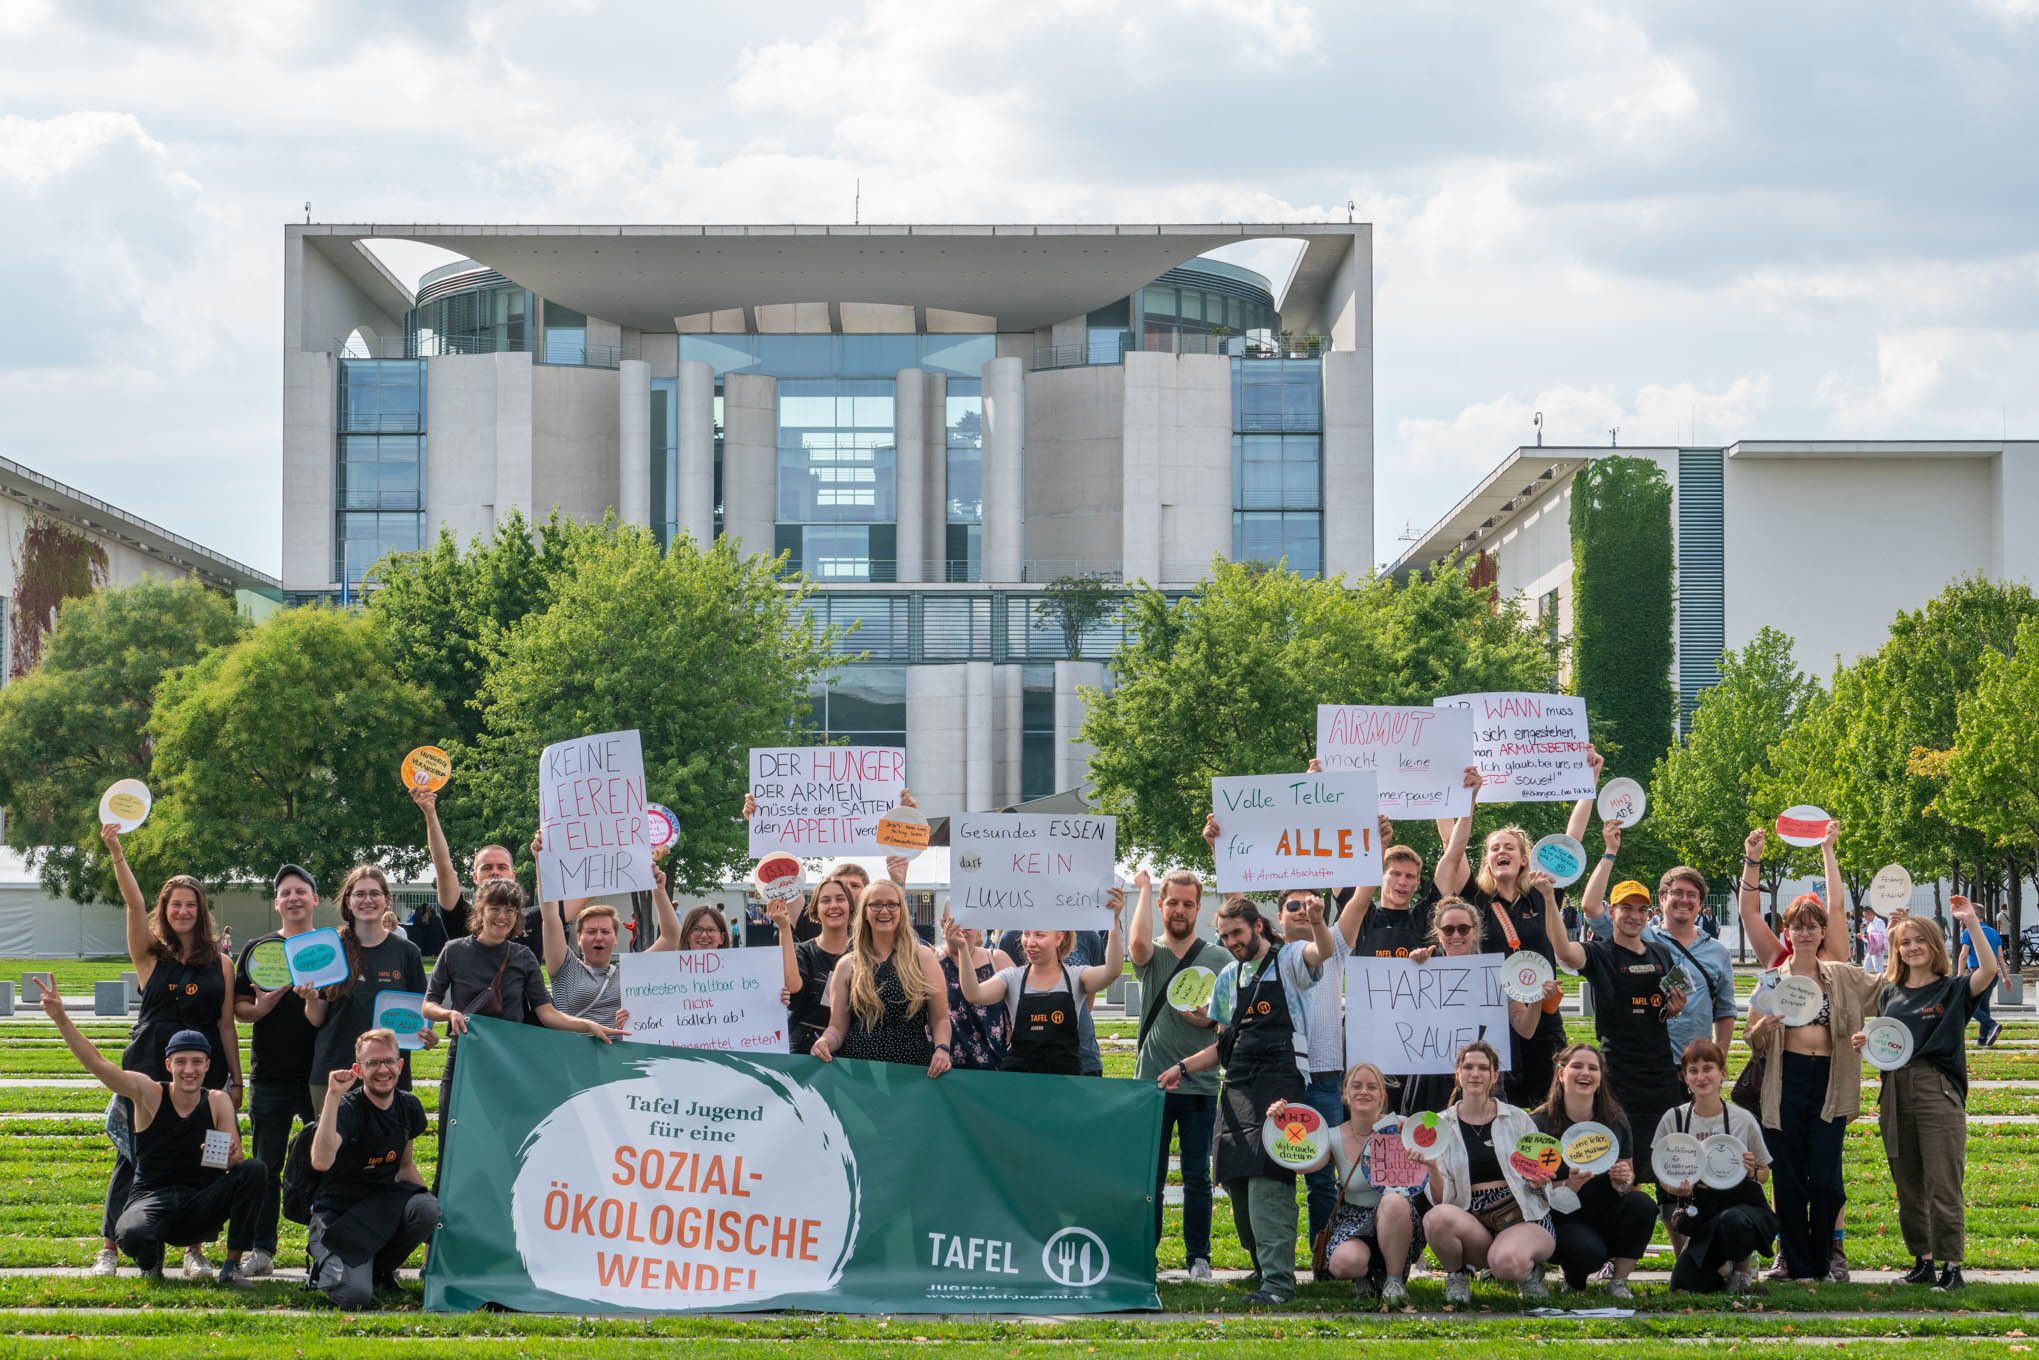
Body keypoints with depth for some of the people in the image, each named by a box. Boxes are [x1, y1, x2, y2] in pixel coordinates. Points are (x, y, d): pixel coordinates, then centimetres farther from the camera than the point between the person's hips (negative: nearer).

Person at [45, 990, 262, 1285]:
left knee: (253, 1171, -23)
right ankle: (151, 1259, 5)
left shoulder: (217, 1102, 3)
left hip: (200, 1209, 2)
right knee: (131, 1236, -37)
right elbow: (97, 1062, -12)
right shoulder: (149, 1094, -2)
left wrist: (230, 1155, -30)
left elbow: (236, 1158, -4)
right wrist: (60, 1019, -24)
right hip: (152, 1198, -2)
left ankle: (232, 1266, -11)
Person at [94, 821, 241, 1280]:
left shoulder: (221, 964, 7)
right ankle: (109, 1246, 9)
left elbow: (226, 1024, 8)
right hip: (148, 1069, -1)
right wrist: (115, 852, -25)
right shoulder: (150, 955, 3)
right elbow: (134, 902, -11)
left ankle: (194, 1249, 9)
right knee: (133, 1155, 1)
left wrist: (236, 1080, 6)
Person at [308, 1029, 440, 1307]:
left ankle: (380, 1268, 2)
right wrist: (333, 1097, -39)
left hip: (384, 1205, 5)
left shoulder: (408, 1107, 2)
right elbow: (321, 1161, -37)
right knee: (355, 1296, -26)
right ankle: (327, 1266, 12)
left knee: (428, 1209, -28)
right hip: (339, 1216, -5)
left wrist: (428, 1197, 0)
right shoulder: (347, 1108, -18)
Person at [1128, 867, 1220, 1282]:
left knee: (1197, 1177, 3)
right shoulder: (1152, 954, 5)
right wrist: (1144, 889, -9)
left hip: (1200, 1082, 1)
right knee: (1149, 1176, 1)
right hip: (1153, 1081, 0)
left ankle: (1198, 1257, 11)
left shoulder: (1218, 959, 8)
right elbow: (1137, 942, -20)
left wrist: (1211, 1017, -12)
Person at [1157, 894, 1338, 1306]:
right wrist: (1183, 1067, 16)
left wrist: (1318, 923, -43)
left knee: (1267, 1179, -19)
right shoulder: (1229, 977, 21)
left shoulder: (1289, 960, 1)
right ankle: (1263, 1267, 23)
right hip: (1238, 1085, 7)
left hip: (1280, 1082, -7)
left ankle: (1278, 1280, -22)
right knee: (1236, 1179, 6)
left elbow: (1322, 953, -23)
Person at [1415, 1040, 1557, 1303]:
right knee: (1436, 1218, -34)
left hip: (1523, 1217, -2)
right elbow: (1441, 1199, 2)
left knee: (1507, 1263, -37)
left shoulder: (1517, 1119, 9)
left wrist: (1538, 1182, -10)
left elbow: (1541, 1178, 14)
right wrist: (1432, 1169, -18)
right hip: (1473, 1221, 2)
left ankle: (1528, 1270, 1)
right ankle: (1456, 1276, -3)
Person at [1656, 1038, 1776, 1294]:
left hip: (1743, 1203, -2)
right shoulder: (1674, 1119, 0)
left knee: (1731, 1221, -41)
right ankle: (1722, 1266, 18)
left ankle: (1744, 1268, -4)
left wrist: (1751, 1172, -15)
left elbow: (1764, 1171, 8)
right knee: (1683, 1287, -19)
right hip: (1700, 1212, 2)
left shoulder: (1743, 1120, -3)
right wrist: (1675, 1188, -15)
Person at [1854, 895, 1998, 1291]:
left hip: (1939, 1092, -5)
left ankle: (1951, 1265, -2)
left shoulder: (1953, 990, -1)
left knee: (1943, 1184, -7)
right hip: (1896, 1093, 5)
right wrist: (1865, 1041, -1)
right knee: (1908, 1186, 10)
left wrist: (1972, 923, -22)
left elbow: (1989, 969, -19)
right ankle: (1922, 1259, 19)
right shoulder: (1890, 993, 14)